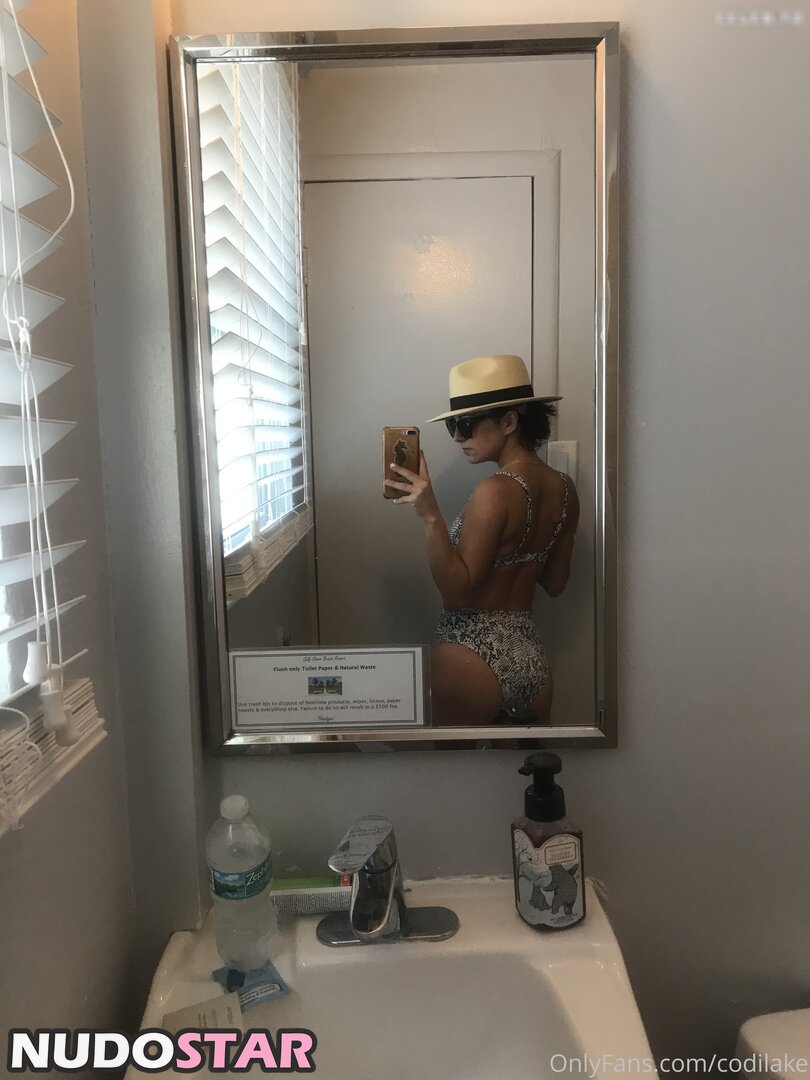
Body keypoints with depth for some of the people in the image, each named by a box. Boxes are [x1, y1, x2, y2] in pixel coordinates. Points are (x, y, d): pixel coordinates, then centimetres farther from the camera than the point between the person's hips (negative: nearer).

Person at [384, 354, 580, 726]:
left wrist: (430, 515, -27)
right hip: (532, 657, 8)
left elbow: (457, 591, -20)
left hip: (475, 658, -8)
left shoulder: (495, 492, -18)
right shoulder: (564, 488, 4)